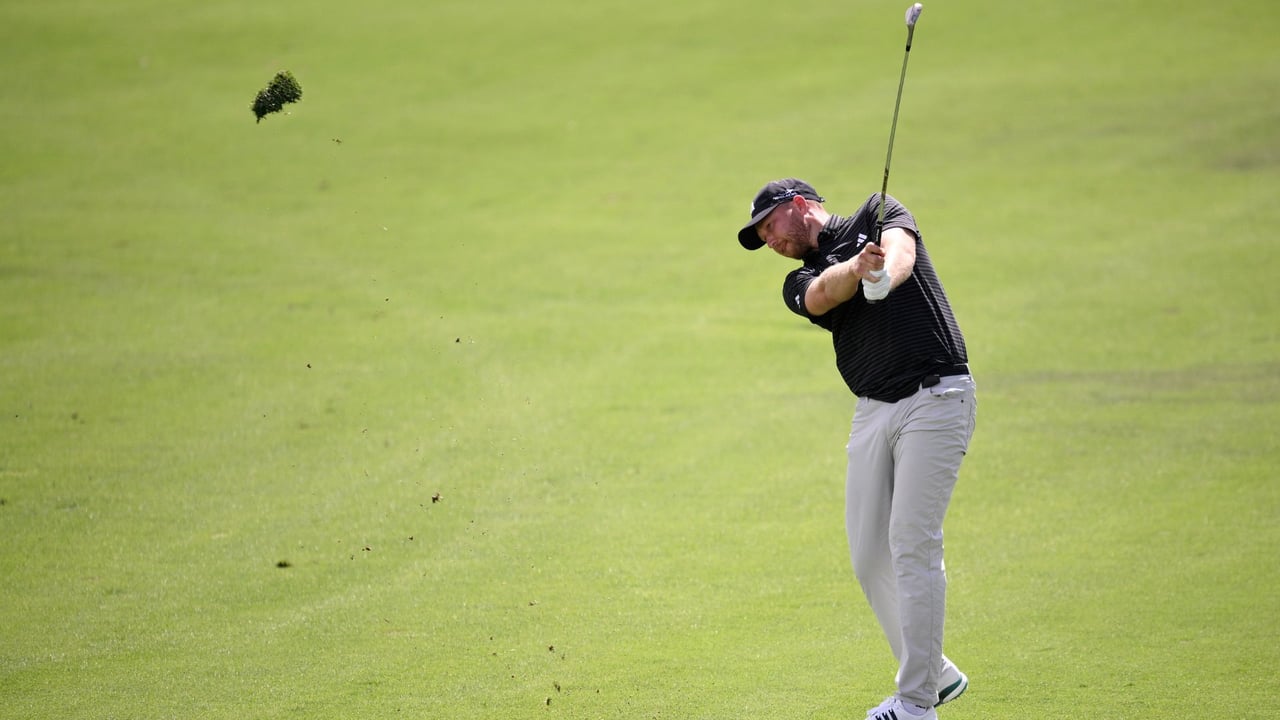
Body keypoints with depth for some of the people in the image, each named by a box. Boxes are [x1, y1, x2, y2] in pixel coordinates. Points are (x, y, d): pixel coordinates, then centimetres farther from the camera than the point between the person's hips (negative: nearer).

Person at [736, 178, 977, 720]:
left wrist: (885, 275, -40)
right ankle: (934, 675, 21)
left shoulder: (878, 215, 8)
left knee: (912, 543, -12)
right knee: (869, 555, 4)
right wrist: (858, 268, -32)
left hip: (935, 397, -6)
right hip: (872, 412, 6)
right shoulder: (802, 282, 15)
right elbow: (824, 293, -9)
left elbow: (899, 249, -15)